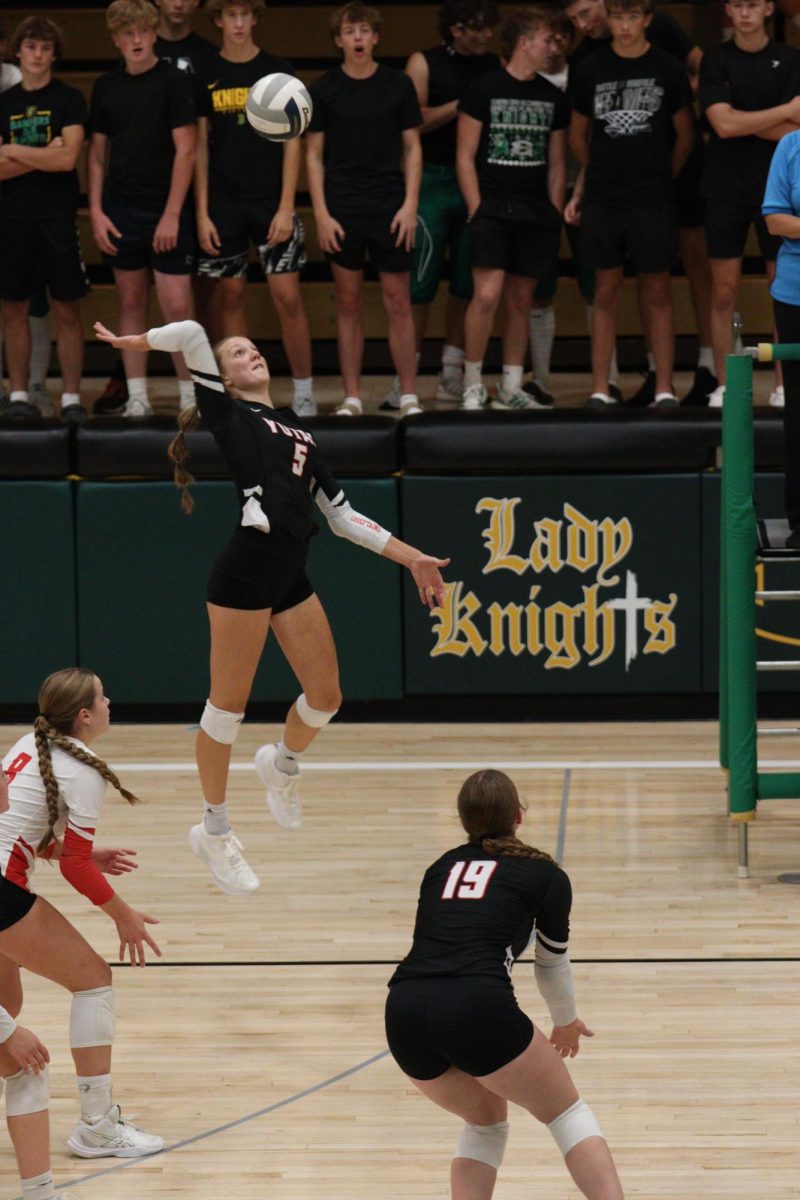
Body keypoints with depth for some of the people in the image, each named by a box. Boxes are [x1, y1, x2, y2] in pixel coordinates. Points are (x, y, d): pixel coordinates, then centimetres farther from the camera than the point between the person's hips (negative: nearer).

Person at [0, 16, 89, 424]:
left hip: (58, 217, -3)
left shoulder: (69, 100, 1)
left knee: (66, 310, -1)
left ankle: (71, 398, 2)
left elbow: (68, 158, -11)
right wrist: (43, 156, -9)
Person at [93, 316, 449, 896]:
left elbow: (343, 515, 22)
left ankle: (283, 763, 38)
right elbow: (192, 334, -6)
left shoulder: (298, 431, 22)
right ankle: (215, 830, 13)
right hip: (245, 570, -6)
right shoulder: (227, 414, 4)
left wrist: (414, 559, 18)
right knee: (228, 705, -1)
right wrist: (132, 343, 9)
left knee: (326, 696, 6)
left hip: (291, 576, 6)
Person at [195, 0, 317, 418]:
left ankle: (303, 392, 2)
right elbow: (199, 148, 6)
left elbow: (292, 143, 1)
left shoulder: (278, 71, 2)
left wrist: (286, 207, -7)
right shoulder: (206, 76, 5)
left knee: (288, 296, -6)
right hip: (223, 204, 1)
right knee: (229, 296, 3)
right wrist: (202, 213, 0)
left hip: (271, 201, -1)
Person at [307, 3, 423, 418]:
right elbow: (313, 155, 4)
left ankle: (409, 396, 6)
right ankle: (352, 397, 10)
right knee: (349, 303, 4)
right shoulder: (323, 90, 2)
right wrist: (321, 214, -4)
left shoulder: (398, 85, 2)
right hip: (342, 210, 0)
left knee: (398, 302, 0)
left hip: (390, 209, 0)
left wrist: (410, 205, -4)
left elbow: (412, 149, 5)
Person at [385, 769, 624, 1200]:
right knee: (567, 1112, 17)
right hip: (478, 1008, -4)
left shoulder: (441, 869, 25)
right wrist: (567, 1024, 48)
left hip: (403, 1014, 4)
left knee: (486, 1119, 28)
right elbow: (552, 964, 27)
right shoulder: (546, 876, 15)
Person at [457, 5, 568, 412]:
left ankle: (511, 389, 14)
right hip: (492, 206, -5)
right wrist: (477, 210, -9)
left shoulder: (552, 98, 11)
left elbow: (557, 163, 16)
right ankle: (472, 385, -5)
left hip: (535, 211, 5)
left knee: (521, 300, 7)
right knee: (487, 295, -15)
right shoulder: (482, 91, -2)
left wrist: (554, 215, 8)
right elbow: (465, 157, -2)